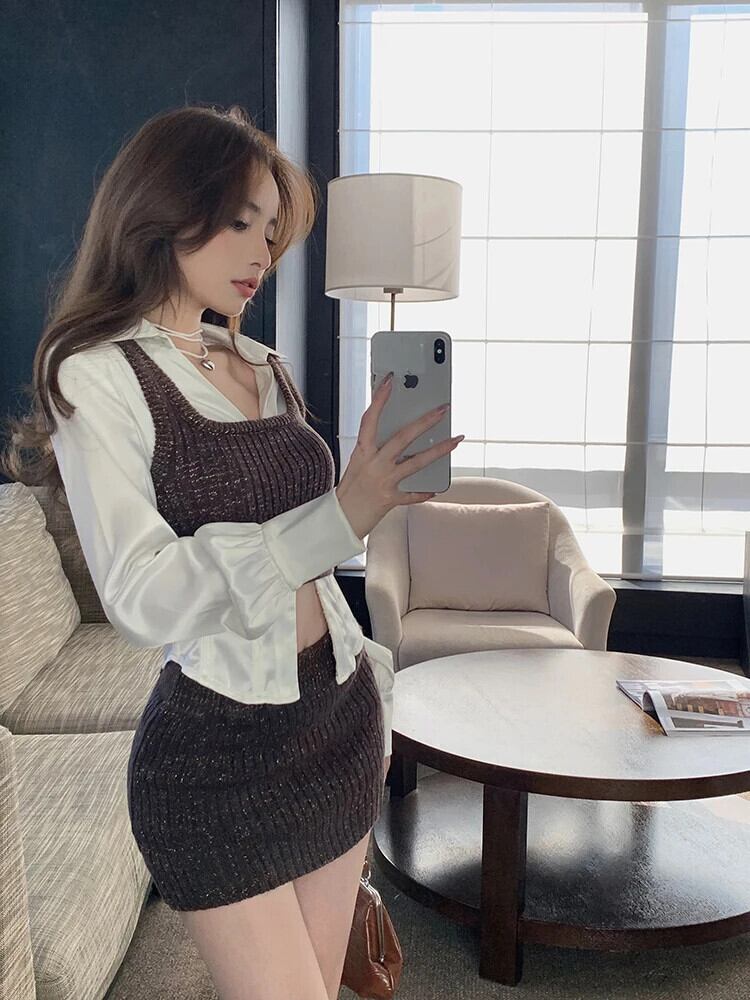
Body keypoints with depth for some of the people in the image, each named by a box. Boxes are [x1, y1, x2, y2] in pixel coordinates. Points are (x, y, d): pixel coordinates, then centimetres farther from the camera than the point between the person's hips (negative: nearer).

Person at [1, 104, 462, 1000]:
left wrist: (370, 694, 16)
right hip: (220, 749, -6)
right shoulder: (96, 373, -10)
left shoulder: (261, 366, 9)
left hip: (339, 720, 6)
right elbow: (143, 599, -21)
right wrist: (339, 516, -29)